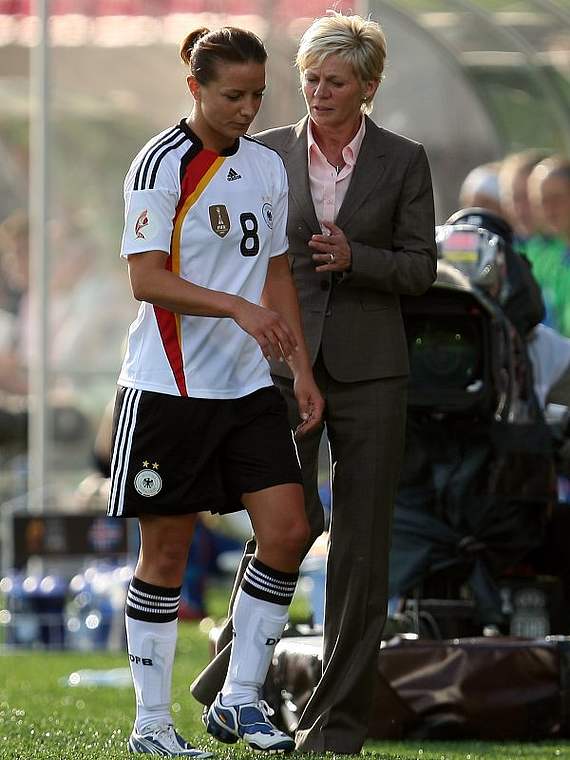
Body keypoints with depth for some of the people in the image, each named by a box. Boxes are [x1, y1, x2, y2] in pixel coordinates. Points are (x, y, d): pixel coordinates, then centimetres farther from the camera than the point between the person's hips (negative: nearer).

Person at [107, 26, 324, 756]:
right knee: (166, 551, 0)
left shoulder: (267, 166, 10)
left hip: (247, 387, 6)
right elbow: (146, 280, -16)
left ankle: (239, 699, 9)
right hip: (168, 388, -6)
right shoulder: (161, 163, -10)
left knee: (287, 532, -4)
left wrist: (301, 368, 12)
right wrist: (237, 307, -27)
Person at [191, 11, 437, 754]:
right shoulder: (270, 153, 4)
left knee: (361, 540, 1)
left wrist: (353, 258, -17)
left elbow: (421, 267, 1)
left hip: (368, 367, 0)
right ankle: (239, 664, 16)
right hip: (285, 361, 0)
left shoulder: (402, 161, 1)